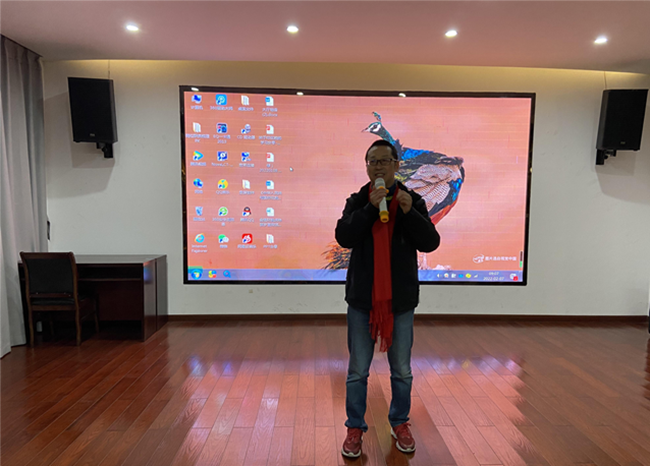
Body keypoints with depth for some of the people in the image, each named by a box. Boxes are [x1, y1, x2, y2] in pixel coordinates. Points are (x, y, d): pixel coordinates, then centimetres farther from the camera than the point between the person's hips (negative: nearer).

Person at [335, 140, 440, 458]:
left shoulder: (413, 201, 1)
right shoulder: (357, 201, 1)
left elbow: (430, 243, -7)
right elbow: (344, 237, -14)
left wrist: (409, 212, -21)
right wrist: (371, 207, -21)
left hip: (400, 299, 1)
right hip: (362, 299, 0)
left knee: (402, 371, 14)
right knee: (357, 371, 9)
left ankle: (399, 424, 36)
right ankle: (355, 428, 27)